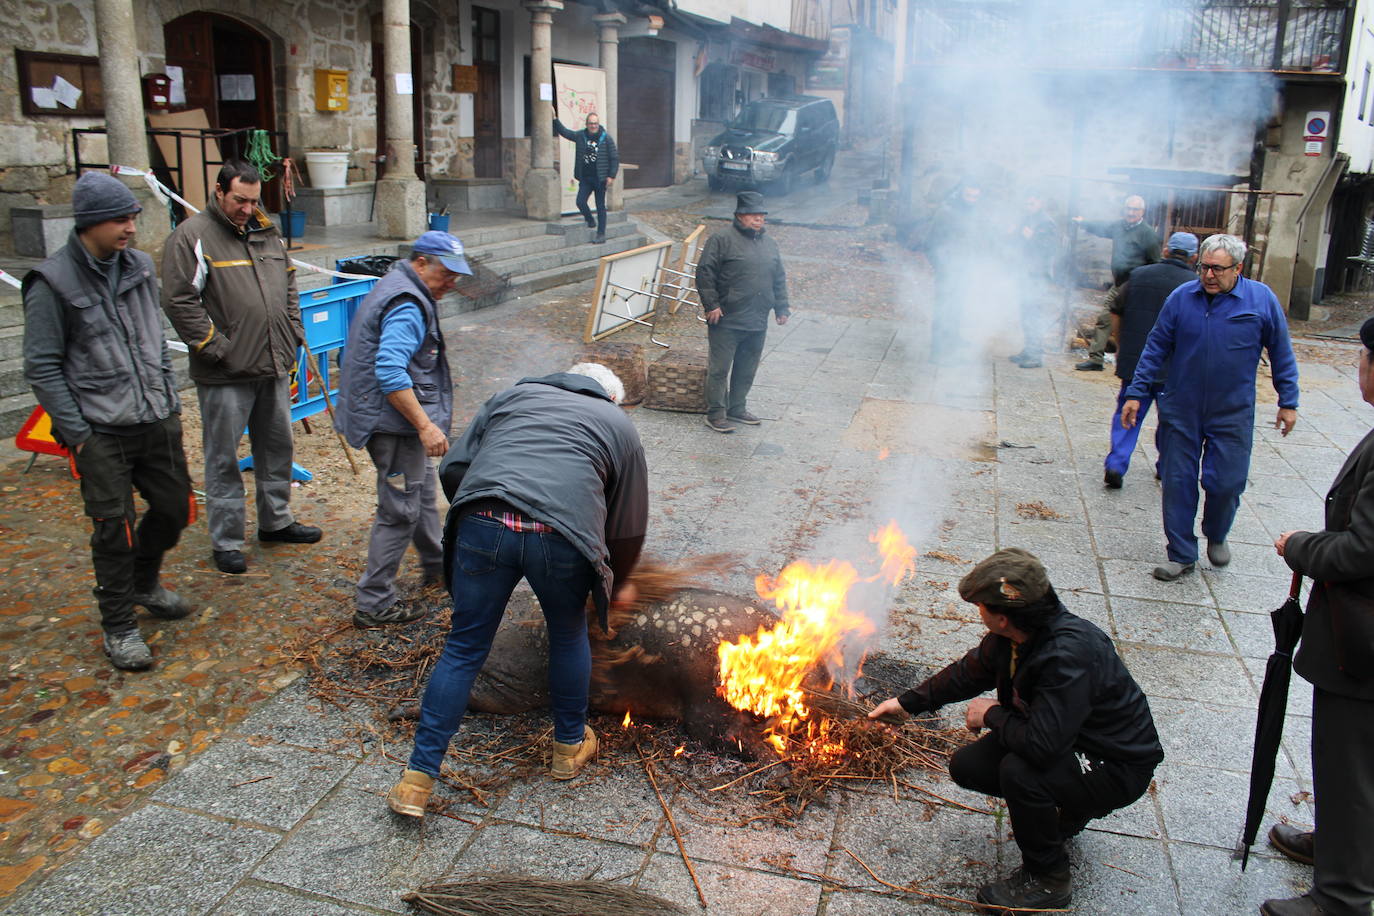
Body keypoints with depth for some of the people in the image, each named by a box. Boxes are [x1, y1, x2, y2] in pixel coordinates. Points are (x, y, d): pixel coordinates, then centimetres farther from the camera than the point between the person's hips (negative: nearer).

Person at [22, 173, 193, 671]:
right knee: (114, 530, 0)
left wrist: (171, 400, 13)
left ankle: (144, 583, 41)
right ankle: (118, 627, 18)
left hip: (158, 422, 6)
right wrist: (76, 433, -11)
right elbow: (42, 368, -9)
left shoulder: (139, 266, 7)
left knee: (174, 508, 14)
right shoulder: (53, 283, -11)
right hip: (102, 433, -6)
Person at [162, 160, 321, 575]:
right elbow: (179, 300, -15)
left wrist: (294, 330, 12)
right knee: (224, 460, 2)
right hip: (225, 375, -7)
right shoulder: (192, 236, -10)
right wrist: (214, 347, -16)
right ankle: (226, 542, 12)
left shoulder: (267, 233, 12)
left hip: (274, 366, 7)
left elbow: (289, 283, 23)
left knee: (277, 447, 18)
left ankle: (276, 521, 34)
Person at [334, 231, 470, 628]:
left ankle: (435, 565, 44)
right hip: (395, 422, -11)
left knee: (424, 492, 25)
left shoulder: (397, 288, 15)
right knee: (400, 511, -4)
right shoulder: (406, 305, -20)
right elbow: (390, 372, -31)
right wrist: (425, 425, -32)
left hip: (400, 420, 11)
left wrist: (436, 377, 33)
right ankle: (374, 604, 5)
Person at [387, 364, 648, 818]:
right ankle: (570, 746, 42)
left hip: (482, 525, 1)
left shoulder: (514, 394, 30)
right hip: (562, 537, -1)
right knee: (568, 636, 25)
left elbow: (452, 467, 20)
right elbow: (629, 527, 28)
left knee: (463, 648, 14)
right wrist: (619, 584, 44)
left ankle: (418, 779, 17)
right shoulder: (619, 425, 27)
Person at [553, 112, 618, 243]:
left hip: (600, 178, -3)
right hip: (585, 178, 3)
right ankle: (590, 221, 21)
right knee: (580, 202, -8)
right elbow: (564, 132, 18)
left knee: (600, 206, 2)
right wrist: (555, 120, 10)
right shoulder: (580, 136, 6)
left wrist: (612, 176, -9)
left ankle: (601, 234, 8)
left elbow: (614, 158, -2)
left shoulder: (607, 138, -3)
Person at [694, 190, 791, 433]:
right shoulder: (722, 240, -6)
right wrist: (711, 305, -15)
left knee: (747, 370, 13)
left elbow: (779, 279, 23)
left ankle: (737, 408, 27)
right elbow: (705, 272, -10)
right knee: (719, 368, -2)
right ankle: (715, 413, 6)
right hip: (726, 322, -6)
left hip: (757, 323, 6)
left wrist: (782, 308, 17)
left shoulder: (769, 244, 16)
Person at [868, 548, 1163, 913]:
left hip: (1118, 767, -8)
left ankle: (1047, 879, -6)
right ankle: (1070, 810, 20)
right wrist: (908, 702, 13)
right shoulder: (1009, 637, -9)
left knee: (1019, 770, -32)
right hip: (1065, 741, 9)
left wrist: (993, 715, -20)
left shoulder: (1070, 654, -36)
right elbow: (968, 673, 11)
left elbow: (1042, 744, -39)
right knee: (966, 766, 1)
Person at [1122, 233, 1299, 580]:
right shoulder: (1181, 297, -4)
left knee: (1226, 483, 2)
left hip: (1232, 413, -1)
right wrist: (1135, 393, 0)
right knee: (1178, 483, 4)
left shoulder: (1262, 299, -5)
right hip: (1180, 410, 1)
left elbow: (1281, 354, 4)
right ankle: (1181, 554, 17)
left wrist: (1288, 401, 6)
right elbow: (1156, 347, 3)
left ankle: (1216, 536, 32)